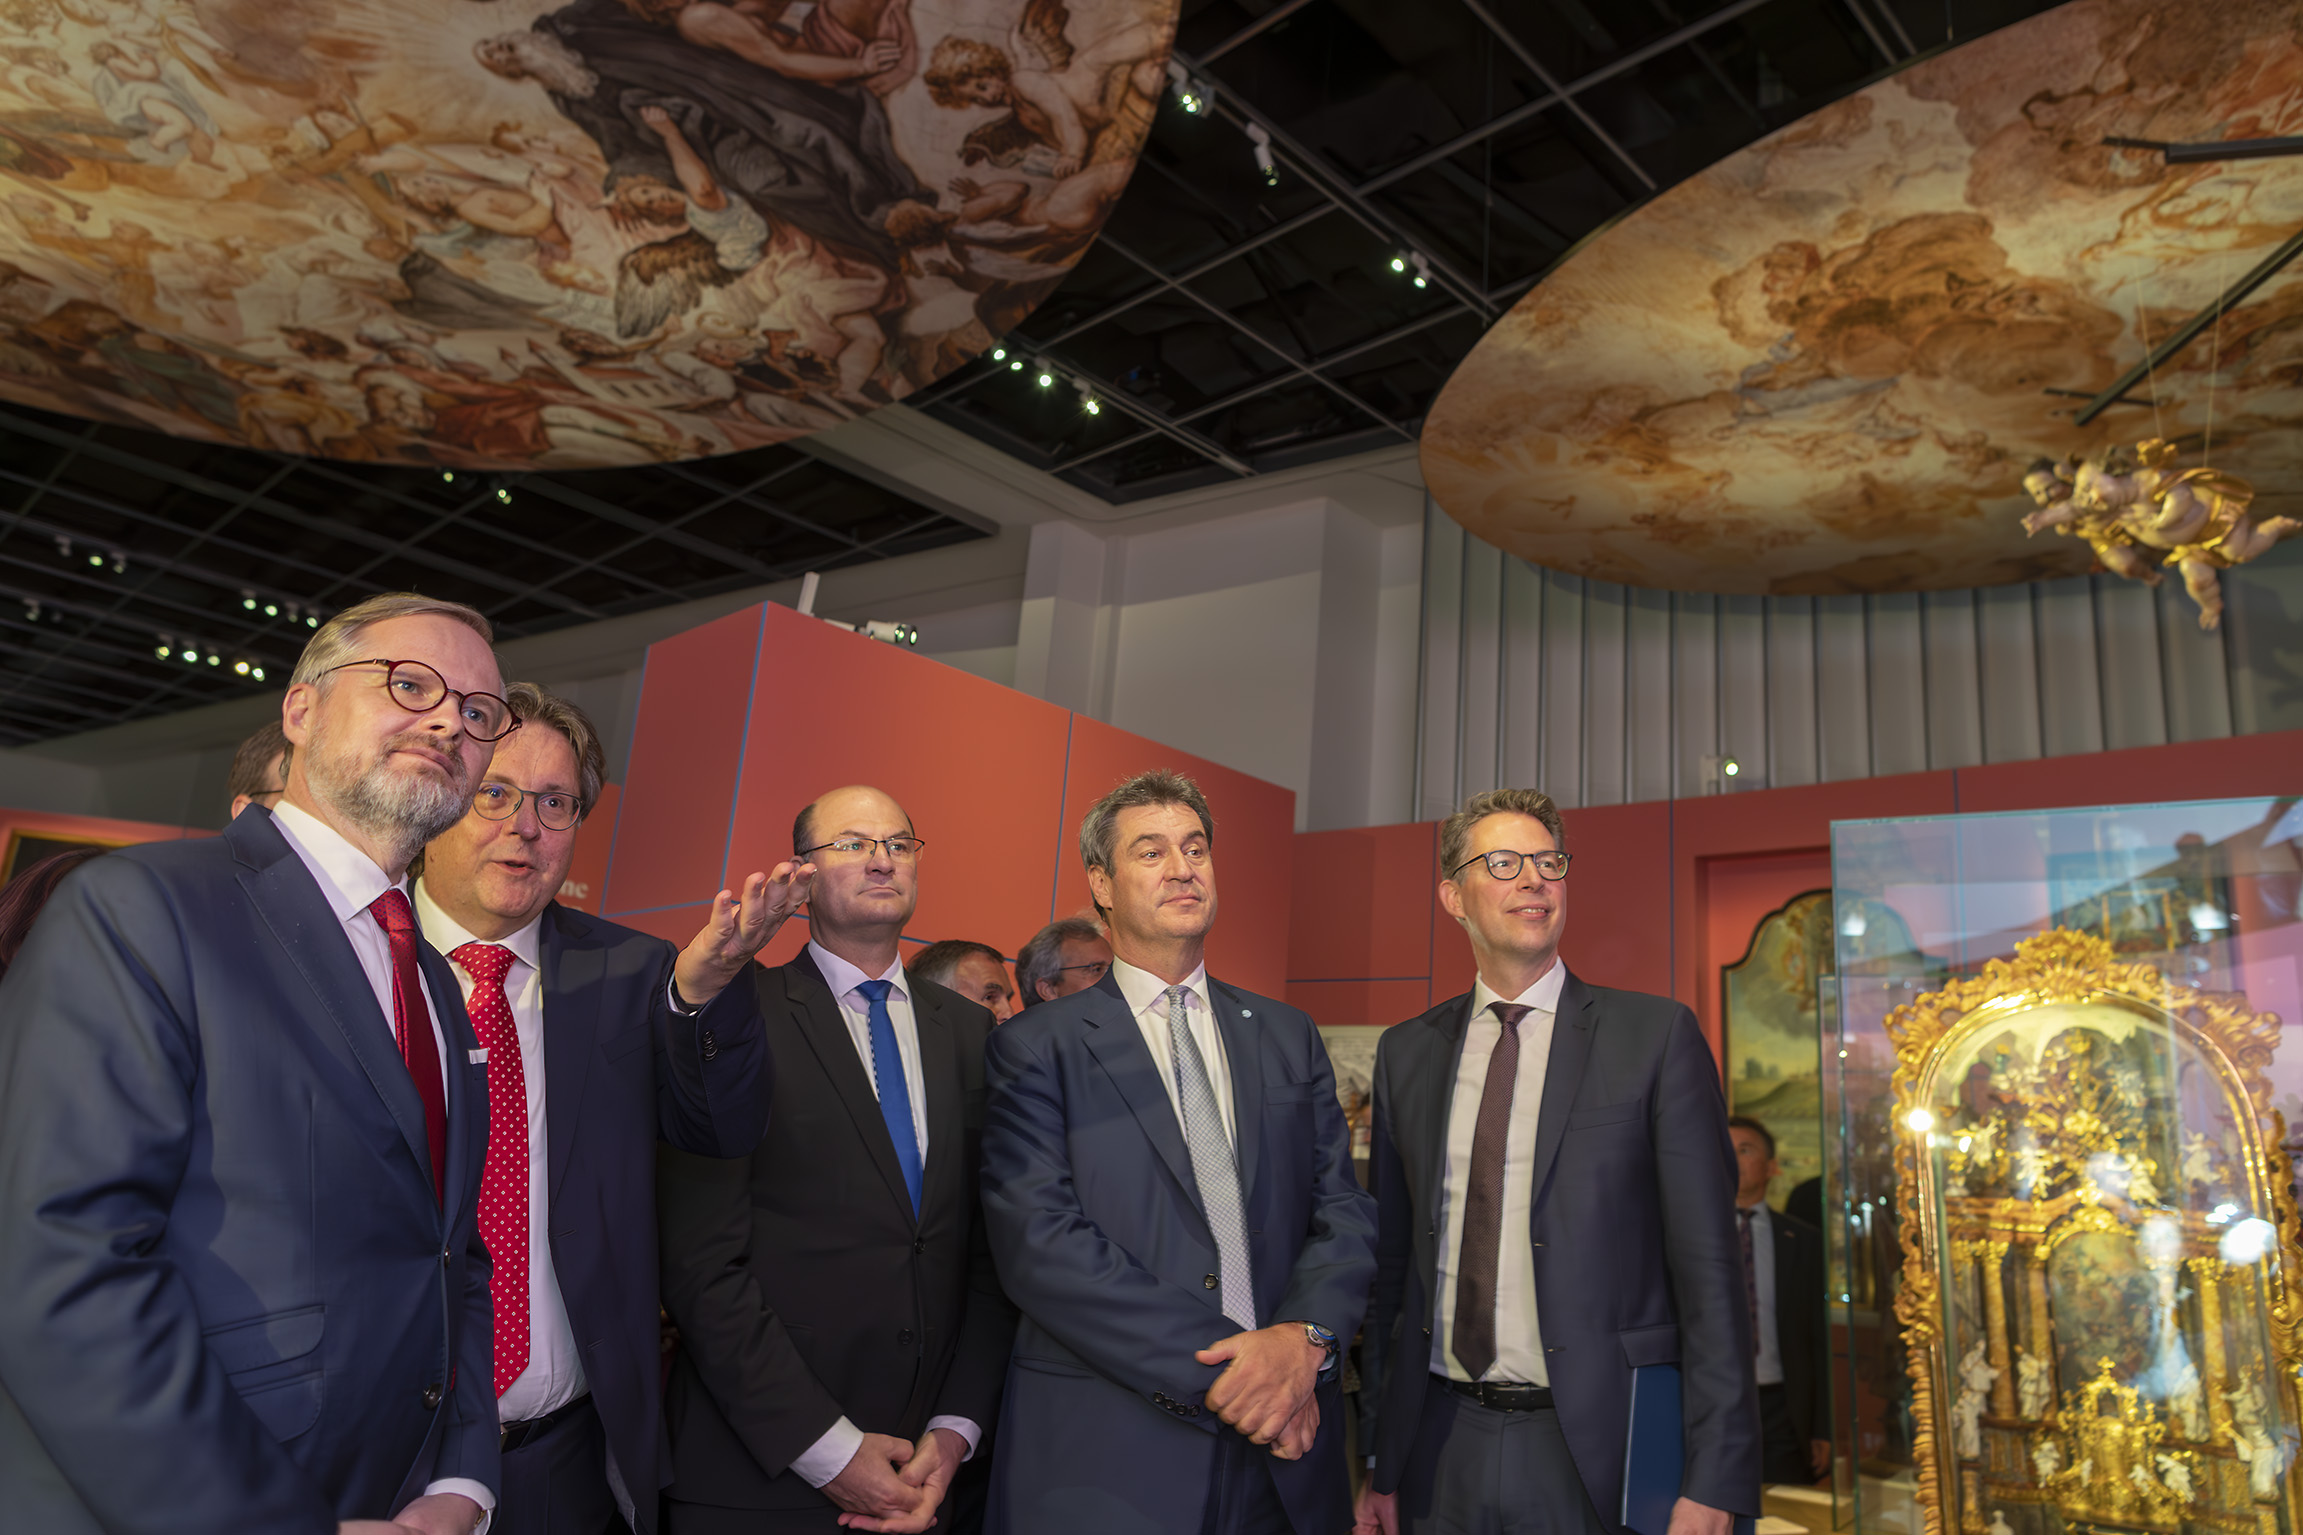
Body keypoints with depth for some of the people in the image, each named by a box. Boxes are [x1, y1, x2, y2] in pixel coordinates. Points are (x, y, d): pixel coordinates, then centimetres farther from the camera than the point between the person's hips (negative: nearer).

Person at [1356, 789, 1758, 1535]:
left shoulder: (1655, 1034, -5)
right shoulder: (1406, 1053, 5)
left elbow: (1707, 1268, -7)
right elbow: (1393, 1262, 8)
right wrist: (1382, 1461, 8)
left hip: (1594, 1449, -2)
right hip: (1442, 1451, 3)